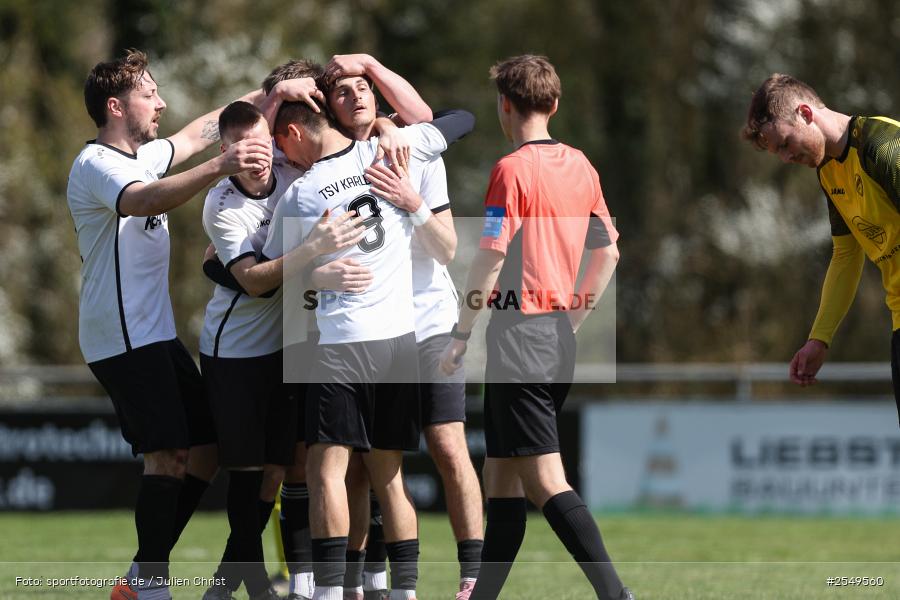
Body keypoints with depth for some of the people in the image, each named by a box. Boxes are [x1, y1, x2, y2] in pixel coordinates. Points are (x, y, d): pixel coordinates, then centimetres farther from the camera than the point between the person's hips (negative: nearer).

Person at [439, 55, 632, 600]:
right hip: (560, 336, 8)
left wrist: (460, 335, -8)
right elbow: (608, 254, 16)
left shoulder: (512, 170, -12)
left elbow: (491, 261, -15)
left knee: (545, 481, -10)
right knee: (502, 476, 14)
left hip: (520, 331, -8)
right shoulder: (580, 166, 10)